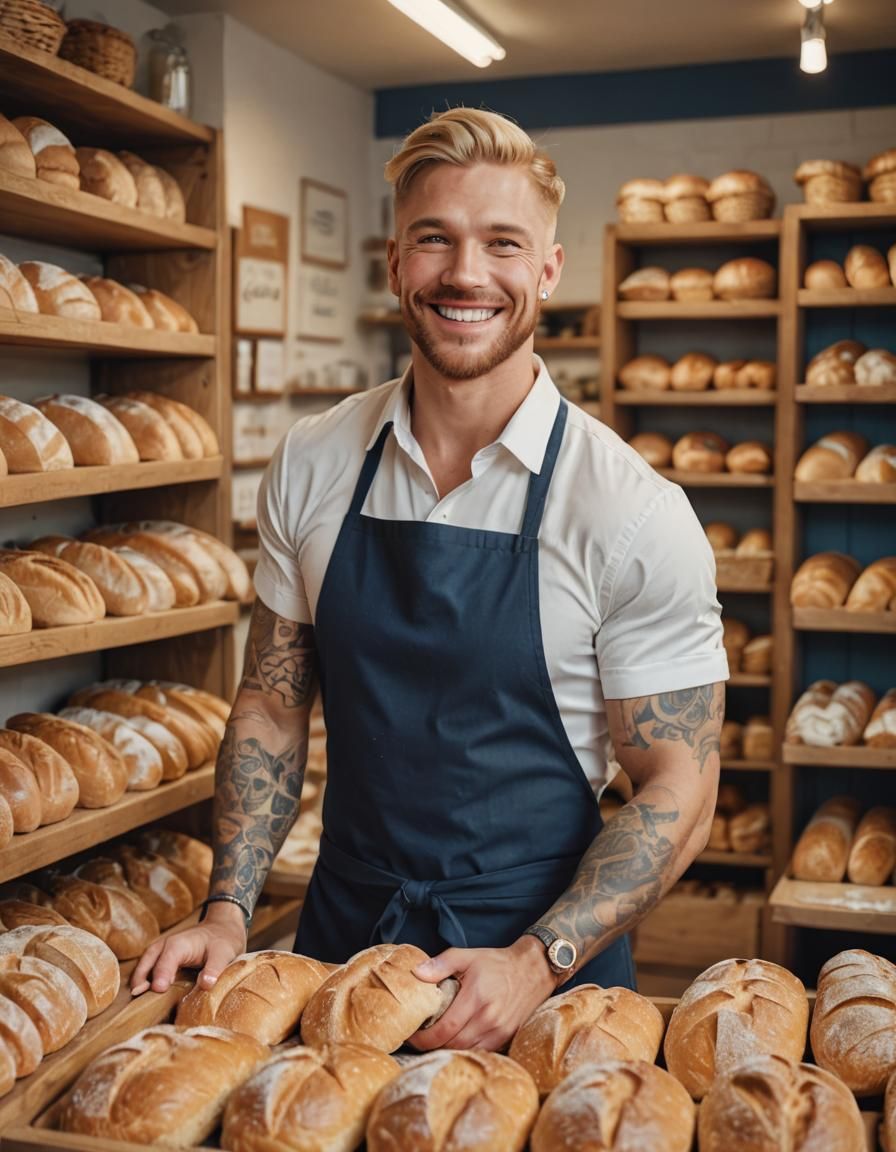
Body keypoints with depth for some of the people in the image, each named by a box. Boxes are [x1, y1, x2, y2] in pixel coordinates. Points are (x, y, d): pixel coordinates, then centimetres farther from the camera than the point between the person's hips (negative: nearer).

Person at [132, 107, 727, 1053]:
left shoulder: (634, 514, -16)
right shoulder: (309, 467, -4)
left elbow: (679, 789, -12)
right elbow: (273, 702, 4)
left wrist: (537, 964, -22)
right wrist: (229, 909, -6)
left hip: (542, 950, -3)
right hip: (341, 933, 4)